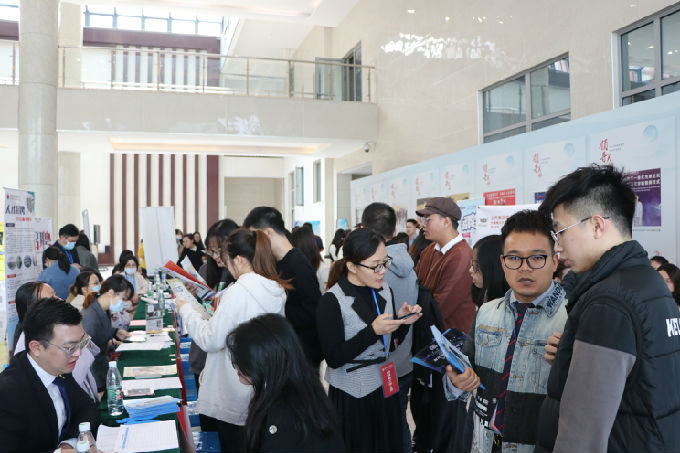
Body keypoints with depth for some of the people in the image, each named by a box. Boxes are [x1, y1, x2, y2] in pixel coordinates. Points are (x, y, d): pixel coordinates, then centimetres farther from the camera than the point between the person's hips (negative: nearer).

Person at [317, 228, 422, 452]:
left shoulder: (384, 291, 1)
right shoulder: (331, 301, -18)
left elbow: (390, 344, 10)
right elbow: (334, 358, -20)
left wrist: (402, 322, -9)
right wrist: (372, 331, -26)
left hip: (385, 389, 6)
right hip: (351, 398, -6)